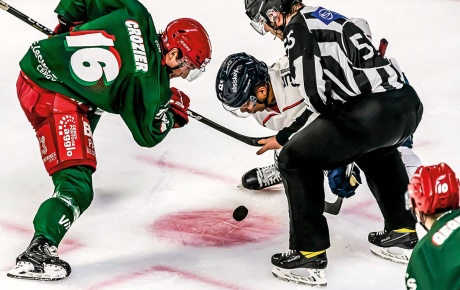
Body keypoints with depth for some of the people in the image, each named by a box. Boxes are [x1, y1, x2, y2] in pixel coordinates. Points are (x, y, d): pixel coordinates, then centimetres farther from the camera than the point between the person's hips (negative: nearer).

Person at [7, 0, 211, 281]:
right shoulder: (146, 80, -13)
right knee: (77, 186, -9)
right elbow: (148, 134, -3)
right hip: (52, 98, -9)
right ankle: (36, 255, -16)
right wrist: (172, 109, 11)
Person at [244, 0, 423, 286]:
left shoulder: (298, 28, -1)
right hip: (409, 102, 9)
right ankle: (402, 233, 42)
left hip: (372, 111, -9)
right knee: (376, 151, 40)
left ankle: (309, 255, 9)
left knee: (297, 159, 8)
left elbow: (316, 94, -9)